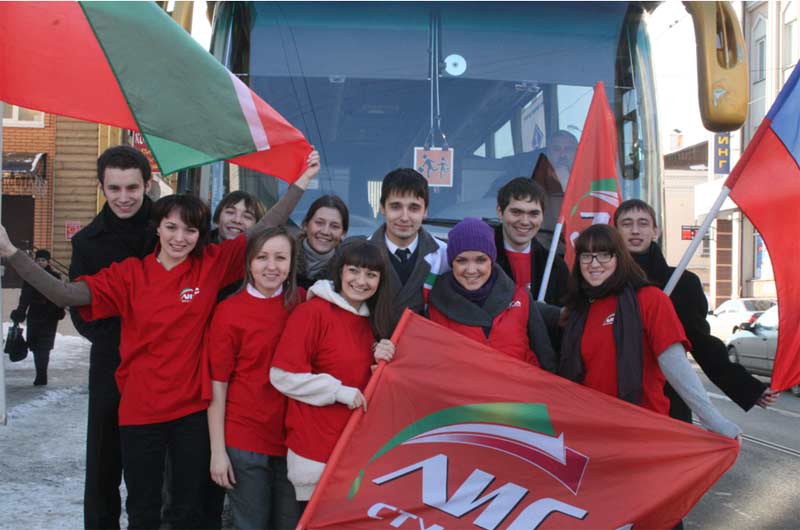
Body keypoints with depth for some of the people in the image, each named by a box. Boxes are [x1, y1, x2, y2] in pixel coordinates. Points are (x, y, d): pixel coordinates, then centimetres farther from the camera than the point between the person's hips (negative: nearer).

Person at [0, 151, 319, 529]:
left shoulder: (212, 264, -2)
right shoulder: (130, 274, -3)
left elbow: (265, 228, -1)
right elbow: (66, 295, -11)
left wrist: (302, 182, -4)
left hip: (193, 409, 0)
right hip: (139, 410, 0)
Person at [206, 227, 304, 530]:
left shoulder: (302, 303, 2)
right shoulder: (229, 311, -8)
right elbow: (217, 385, -6)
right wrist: (218, 450, -8)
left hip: (293, 439, 3)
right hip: (244, 444, -3)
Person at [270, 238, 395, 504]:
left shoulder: (370, 320, 11)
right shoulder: (312, 312, -11)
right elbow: (283, 376, -15)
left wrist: (382, 361, 0)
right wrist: (340, 391, -15)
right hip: (315, 449, -6)